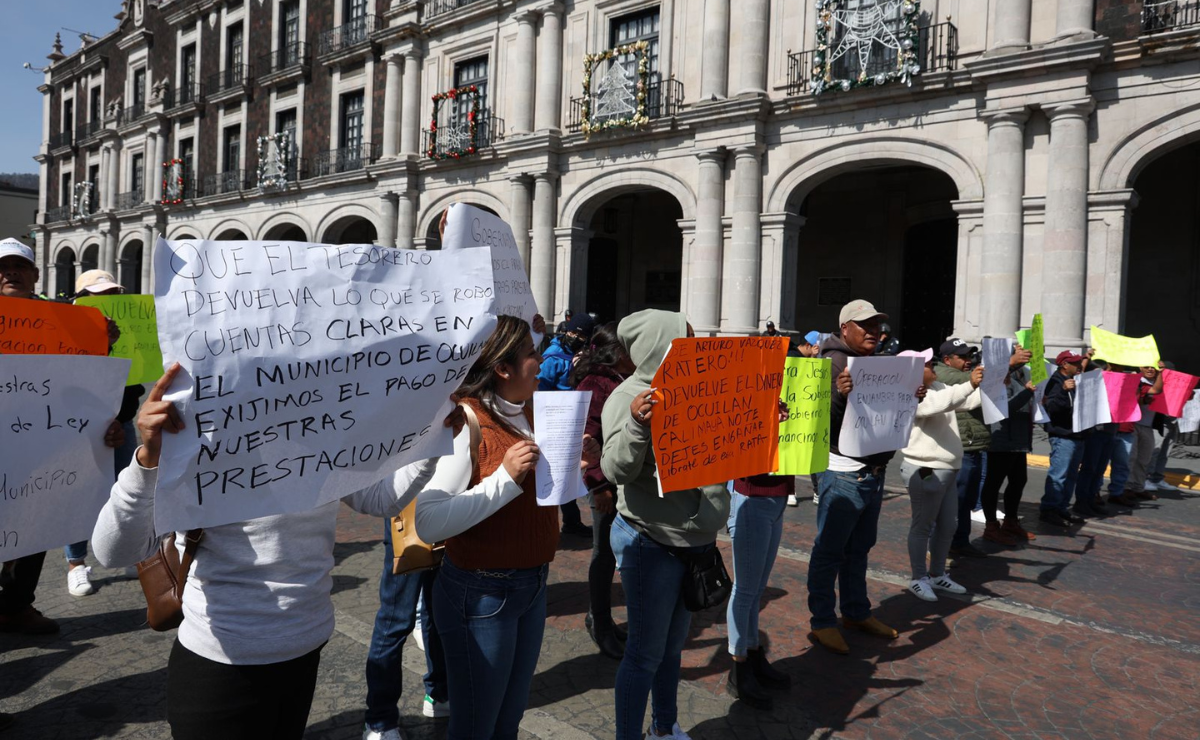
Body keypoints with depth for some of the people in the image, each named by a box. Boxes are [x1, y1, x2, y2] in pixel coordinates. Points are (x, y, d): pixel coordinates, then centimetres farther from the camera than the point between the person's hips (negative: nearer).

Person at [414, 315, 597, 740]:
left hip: (533, 584, 7)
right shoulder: (464, 422, -20)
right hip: (482, 593, -7)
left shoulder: (531, 412, 3)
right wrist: (505, 477, -30)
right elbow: (429, 524, -27)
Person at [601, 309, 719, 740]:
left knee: (674, 643, 22)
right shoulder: (630, 396, -15)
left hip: (695, 540, 7)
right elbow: (617, 470, -23)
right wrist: (636, 423, -38)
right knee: (646, 652, 4)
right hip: (651, 544, -7)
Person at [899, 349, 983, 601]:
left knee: (947, 526, 16)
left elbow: (967, 401, 14)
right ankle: (919, 578, 16)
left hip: (946, 470, 9)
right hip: (925, 471, -9)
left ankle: (938, 574, 29)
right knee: (922, 526, 3)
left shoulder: (938, 387, 11)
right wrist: (970, 384, -41)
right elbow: (940, 403, -35)